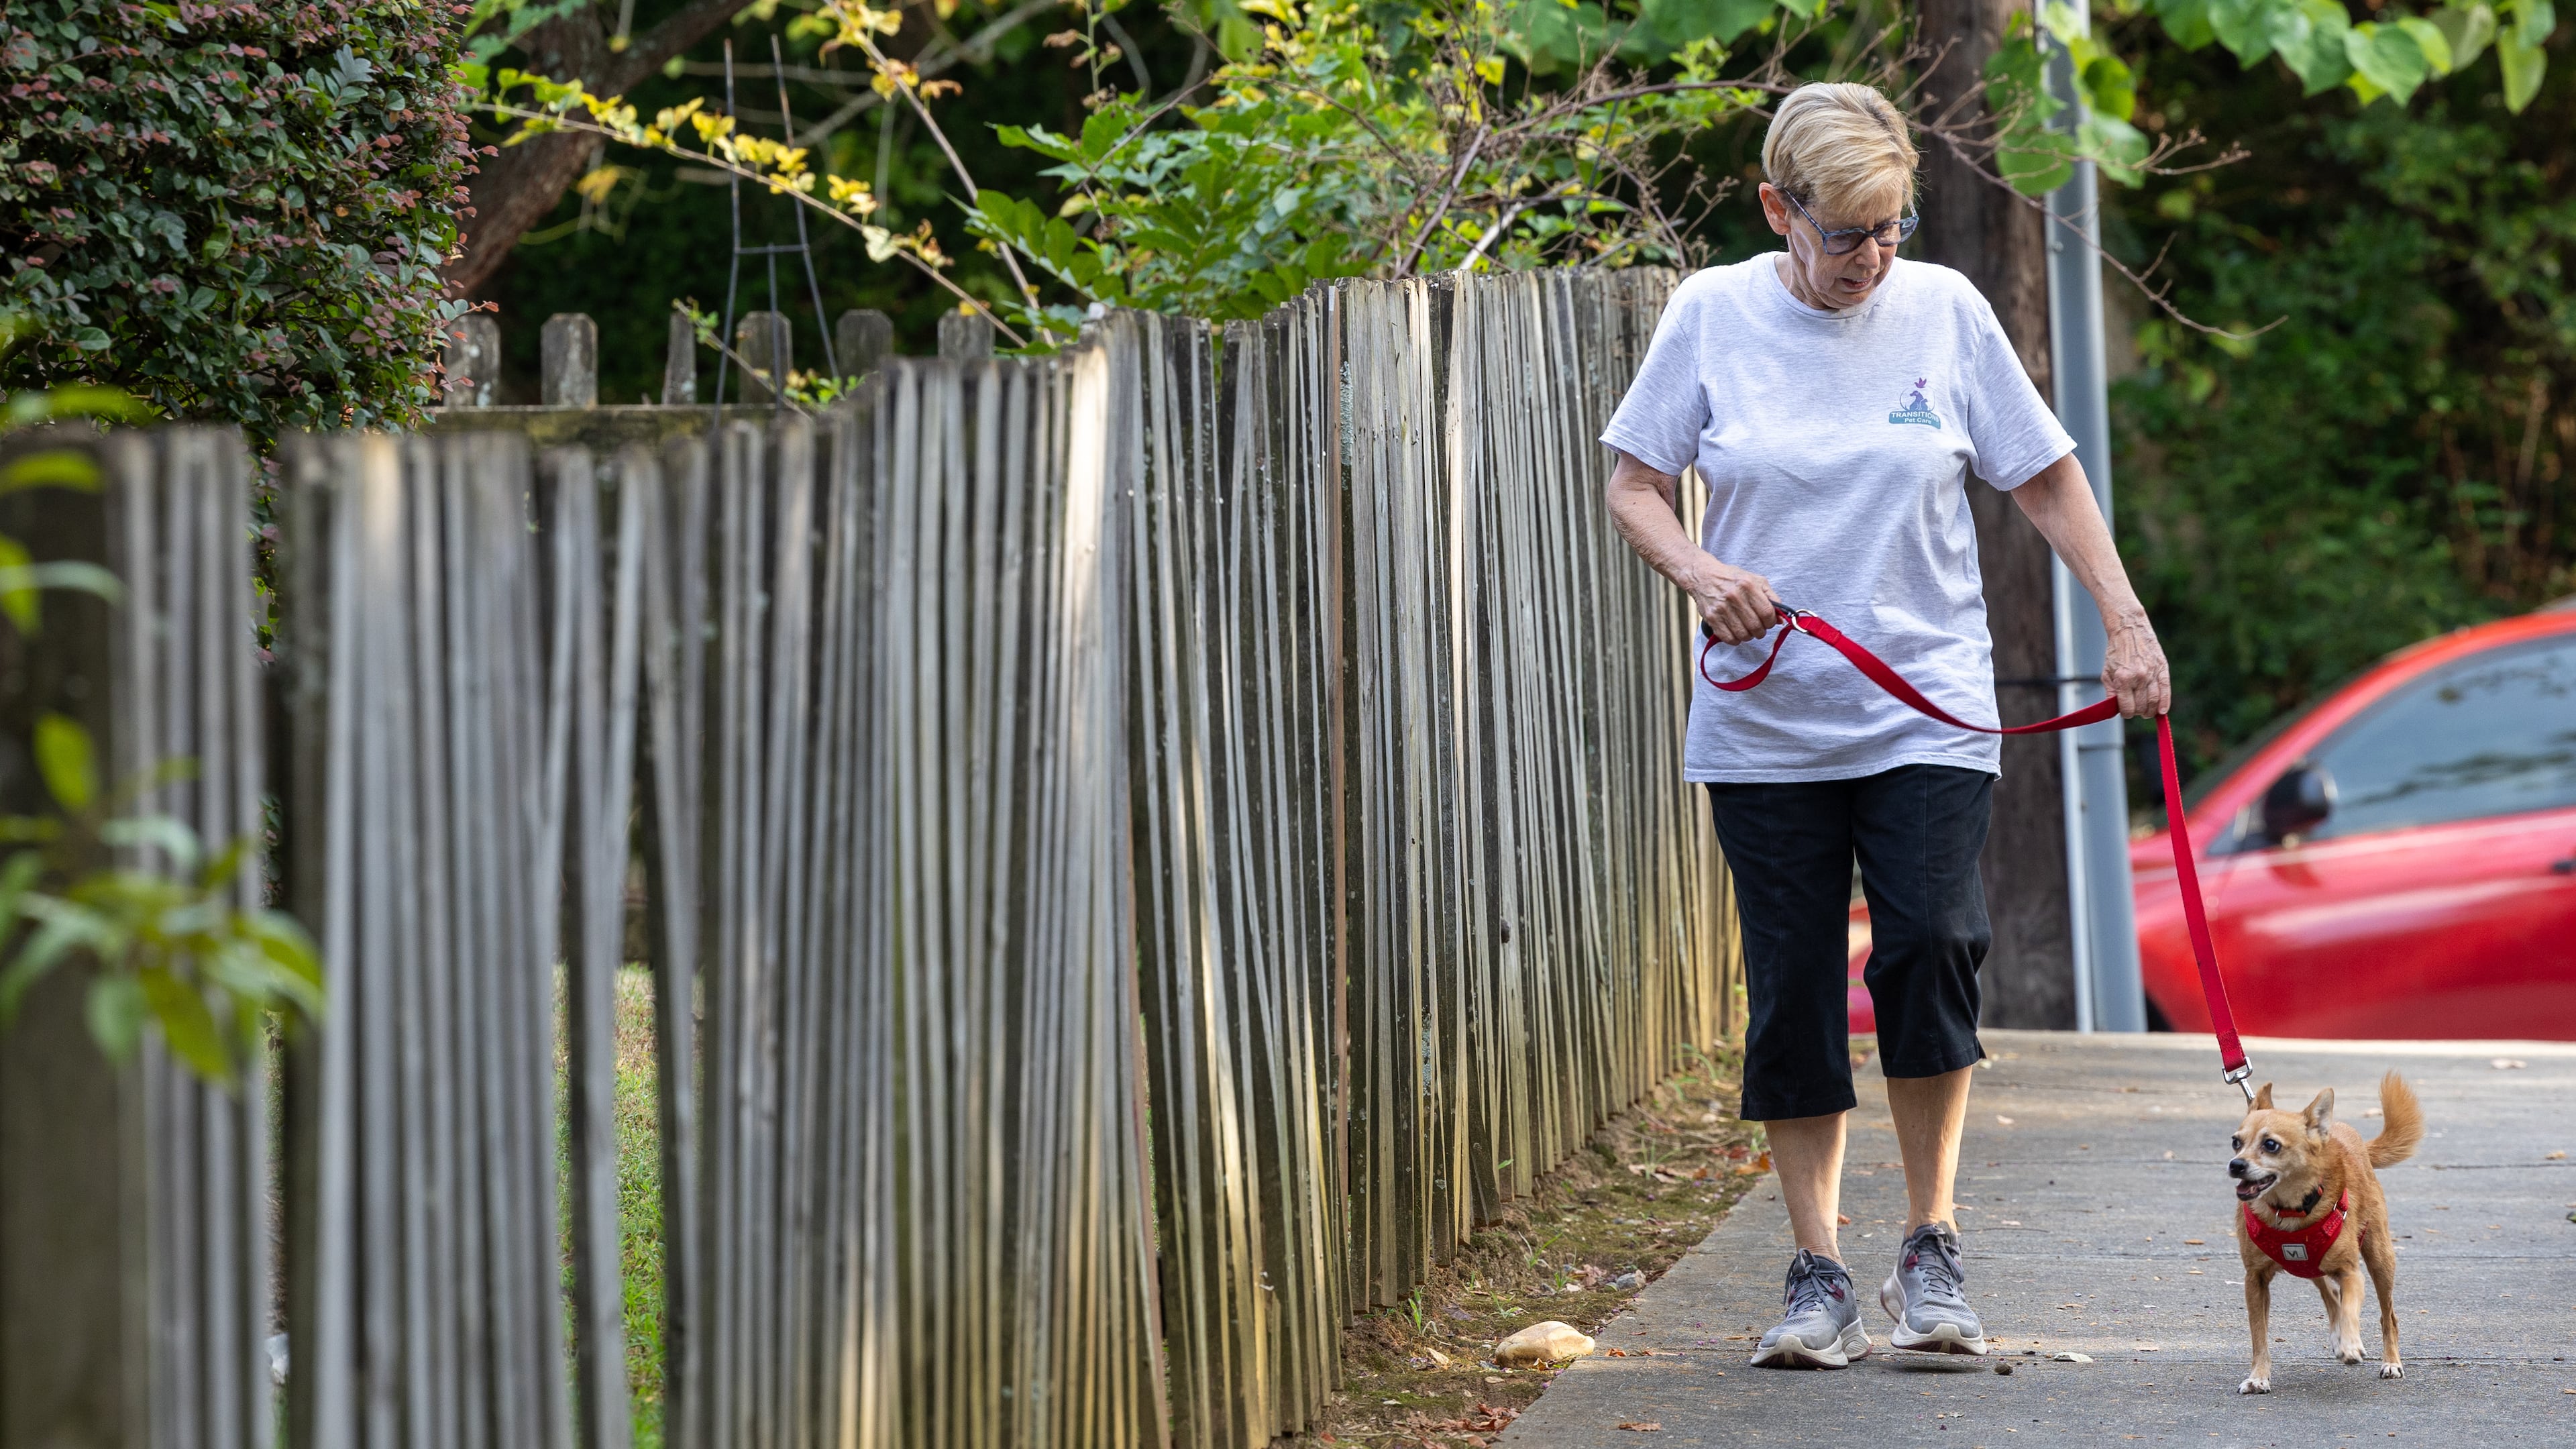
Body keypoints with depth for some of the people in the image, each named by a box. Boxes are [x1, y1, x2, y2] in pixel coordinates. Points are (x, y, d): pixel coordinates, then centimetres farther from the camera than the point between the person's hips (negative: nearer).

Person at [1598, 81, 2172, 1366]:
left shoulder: (1943, 311, 2)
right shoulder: (1712, 316, 0)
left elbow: (2047, 478, 9)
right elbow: (1634, 486, 4)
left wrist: (2127, 621, 2)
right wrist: (1702, 573, -16)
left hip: (1928, 714, 0)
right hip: (1767, 724, 1)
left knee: (1933, 946, -16)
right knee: (1792, 990, 1)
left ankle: (1931, 1248, -1)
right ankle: (1818, 1277, 12)